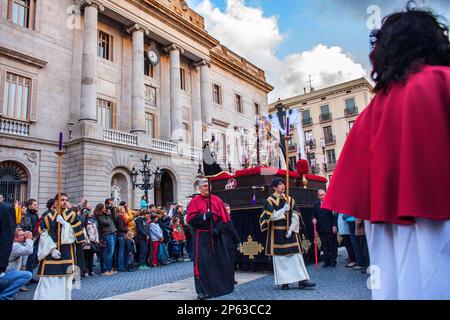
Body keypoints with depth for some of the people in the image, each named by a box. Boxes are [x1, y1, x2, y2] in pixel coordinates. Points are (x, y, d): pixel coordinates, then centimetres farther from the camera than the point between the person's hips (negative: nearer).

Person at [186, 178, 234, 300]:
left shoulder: (217, 200, 7)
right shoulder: (195, 201, -1)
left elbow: (224, 218, 4)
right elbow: (190, 219, -10)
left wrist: (218, 229, -9)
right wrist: (205, 216, -19)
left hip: (216, 235, 3)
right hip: (201, 236, -3)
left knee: (221, 261, 10)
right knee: (202, 262, -6)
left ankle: (224, 285, 29)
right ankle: (203, 290, 3)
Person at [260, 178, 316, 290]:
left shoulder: (290, 200, 8)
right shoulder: (270, 201, -2)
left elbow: (295, 217, 4)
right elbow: (271, 217, -11)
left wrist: (291, 230, -6)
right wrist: (284, 210, -14)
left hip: (290, 232, 3)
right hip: (277, 234, -3)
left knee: (296, 255, -2)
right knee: (280, 258, 1)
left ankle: (302, 280, 1)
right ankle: (284, 282, 10)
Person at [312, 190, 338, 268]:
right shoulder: (315, 204, 9)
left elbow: (335, 215, -7)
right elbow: (314, 214, 13)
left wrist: (334, 225, -12)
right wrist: (314, 218, -9)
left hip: (330, 228, -3)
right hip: (321, 228, 4)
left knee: (332, 245, 5)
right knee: (324, 246, 7)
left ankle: (333, 261, 15)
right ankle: (326, 261, 14)